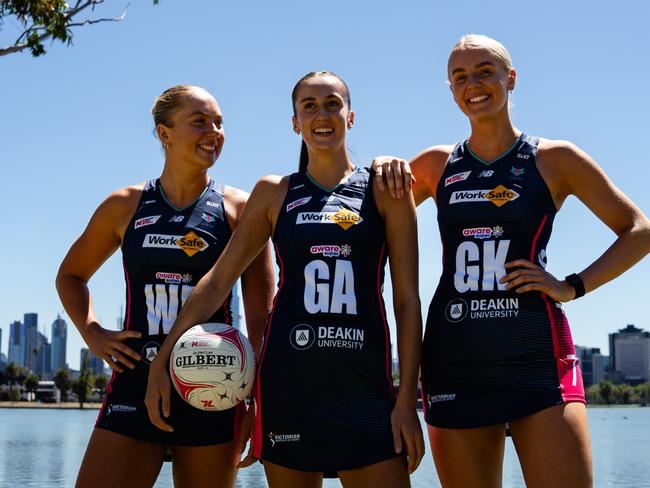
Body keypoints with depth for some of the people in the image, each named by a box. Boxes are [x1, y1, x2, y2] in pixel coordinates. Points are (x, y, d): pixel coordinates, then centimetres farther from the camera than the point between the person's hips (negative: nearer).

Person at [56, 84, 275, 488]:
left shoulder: (239, 209, 2)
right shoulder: (125, 206, 6)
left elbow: (261, 316, -1)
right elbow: (71, 275, 21)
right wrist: (92, 333, 5)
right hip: (135, 386, 1)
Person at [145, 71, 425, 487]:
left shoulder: (385, 191, 5)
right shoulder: (274, 193, 10)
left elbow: (408, 300, 2)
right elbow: (217, 282, 11)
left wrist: (406, 401, -6)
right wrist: (162, 362, 5)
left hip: (365, 384, -1)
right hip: (287, 382, 1)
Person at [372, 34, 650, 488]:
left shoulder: (555, 159, 5)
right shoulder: (437, 165, 12)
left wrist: (572, 287, -4)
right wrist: (385, 165, 4)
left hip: (535, 353, -3)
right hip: (454, 360, 3)